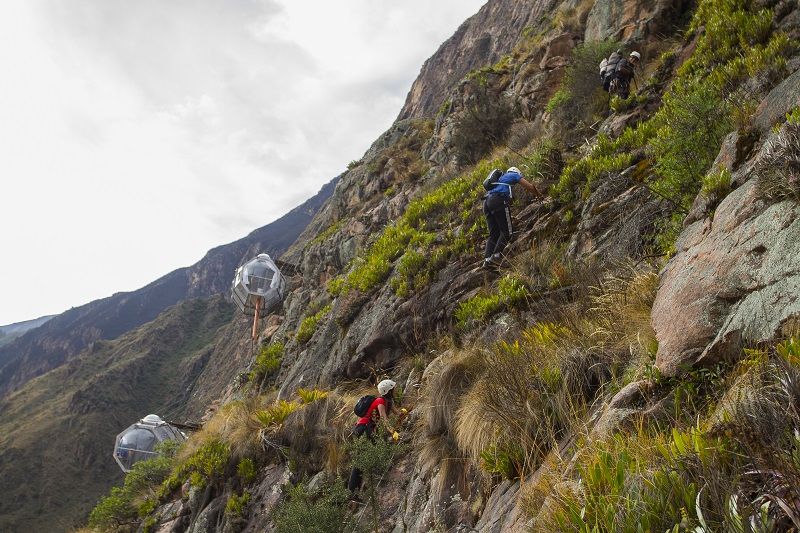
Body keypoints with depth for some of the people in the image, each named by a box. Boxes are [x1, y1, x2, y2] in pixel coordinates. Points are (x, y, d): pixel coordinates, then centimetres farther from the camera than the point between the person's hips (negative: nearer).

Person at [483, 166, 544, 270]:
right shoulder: (515, 175, 21)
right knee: (507, 231, -9)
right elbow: (530, 186, 15)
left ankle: (487, 259, -13)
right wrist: (540, 196, 31)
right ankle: (496, 255, -27)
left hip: (487, 202, 7)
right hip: (498, 201, -7)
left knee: (493, 234, 4)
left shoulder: (501, 177, 39)